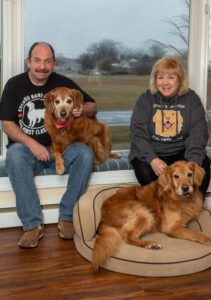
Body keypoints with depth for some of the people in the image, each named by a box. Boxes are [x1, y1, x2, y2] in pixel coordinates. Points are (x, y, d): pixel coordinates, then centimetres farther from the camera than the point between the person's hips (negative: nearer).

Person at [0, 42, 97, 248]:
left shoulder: (63, 83, 2)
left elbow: (93, 106, 7)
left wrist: (83, 110, -19)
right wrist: (32, 144, -22)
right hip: (26, 146, -1)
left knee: (85, 154, -28)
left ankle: (66, 217, -16)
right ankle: (33, 224, -29)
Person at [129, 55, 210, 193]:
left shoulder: (191, 98, 0)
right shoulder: (145, 99, -1)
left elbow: (198, 132, -8)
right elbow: (138, 133, -9)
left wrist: (193, 161, -28)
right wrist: (153, 159, -27)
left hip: (182, 151, 1)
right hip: (150, 152, 0)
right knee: (146, 173, -31)